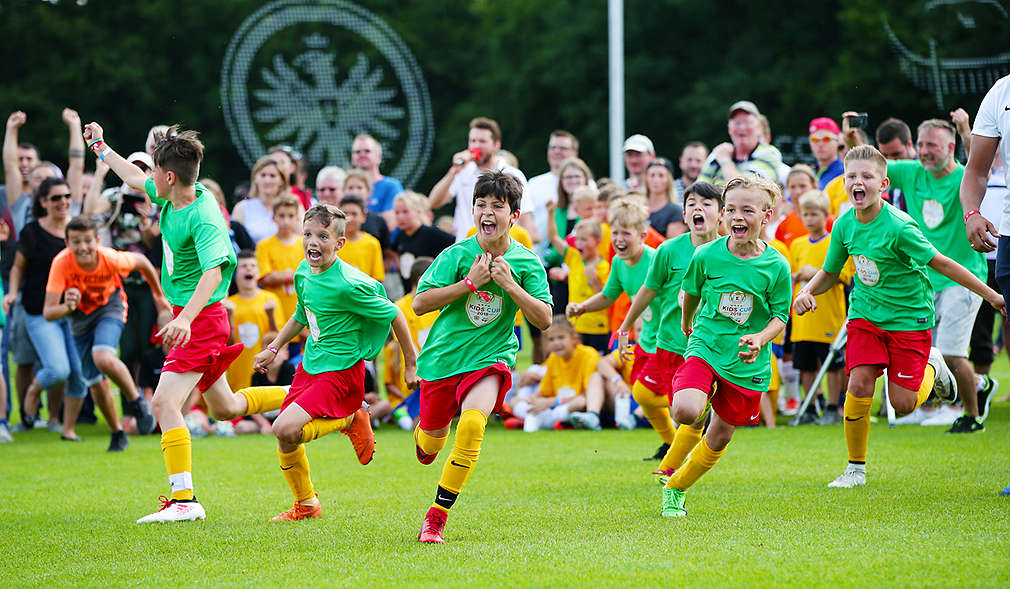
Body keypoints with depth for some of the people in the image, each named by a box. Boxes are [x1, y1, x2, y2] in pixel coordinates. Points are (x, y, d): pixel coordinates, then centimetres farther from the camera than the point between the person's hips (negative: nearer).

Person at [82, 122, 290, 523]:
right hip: (189, 317, 10)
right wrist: (100, 147, 34)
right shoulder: (173, 199, 3)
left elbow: (213, 271, -38)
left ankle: (184, 500, -21)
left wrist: (185, 318, -50)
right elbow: (136, 178, 24)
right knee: (224, 407, 20)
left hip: (201, 319, -10)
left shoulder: (203, 219, -25)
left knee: (165, 402, -19)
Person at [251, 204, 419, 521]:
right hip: (309, 365, 8)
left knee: (286, 429, -23)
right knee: (285, 443, 7)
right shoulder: (303, 272, 2)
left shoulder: (348, 285, -22)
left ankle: (350, 421, 1)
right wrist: (273, 348, 20)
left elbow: (394, 315, -12)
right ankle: (306, 505, 29)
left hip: (341, 369, -8)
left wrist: (411, 364, -4)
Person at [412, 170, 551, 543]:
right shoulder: (457, 255, -9)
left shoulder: (527, 263, -5)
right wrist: (470, 282, -21)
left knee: (473, 424, -27)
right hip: (443, 357, 1)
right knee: (433, 440, 12)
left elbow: (544, 320, -8)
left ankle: (436, 517, -17)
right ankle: (423, 435, 55)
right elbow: (420, 303, -13)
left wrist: (510, 285, -19)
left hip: (491, 357, -1)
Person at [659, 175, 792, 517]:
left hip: (747, 363, 1)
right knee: (686, 411, -28)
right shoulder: (706, 255, -8)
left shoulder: (776, 266, -10)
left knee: (720, 437, 9)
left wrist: (760, 338, -23)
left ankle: (676, 488, 30)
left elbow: (780, 317, -3)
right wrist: (687, 322, 27)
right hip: (705, 348, -1)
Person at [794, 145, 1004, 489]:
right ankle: (856, 468, 1)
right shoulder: (844, 225, -6)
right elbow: (830, 273, 11)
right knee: (859, 385, -14)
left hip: (909, 317, -4)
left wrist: (989, 294, -15)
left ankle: (932, 367, 29)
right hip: (865, 314, 4)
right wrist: (807, 292, -9)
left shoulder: (898, 227, -23)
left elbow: (940, 263, -16)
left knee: (903, 404, -5)